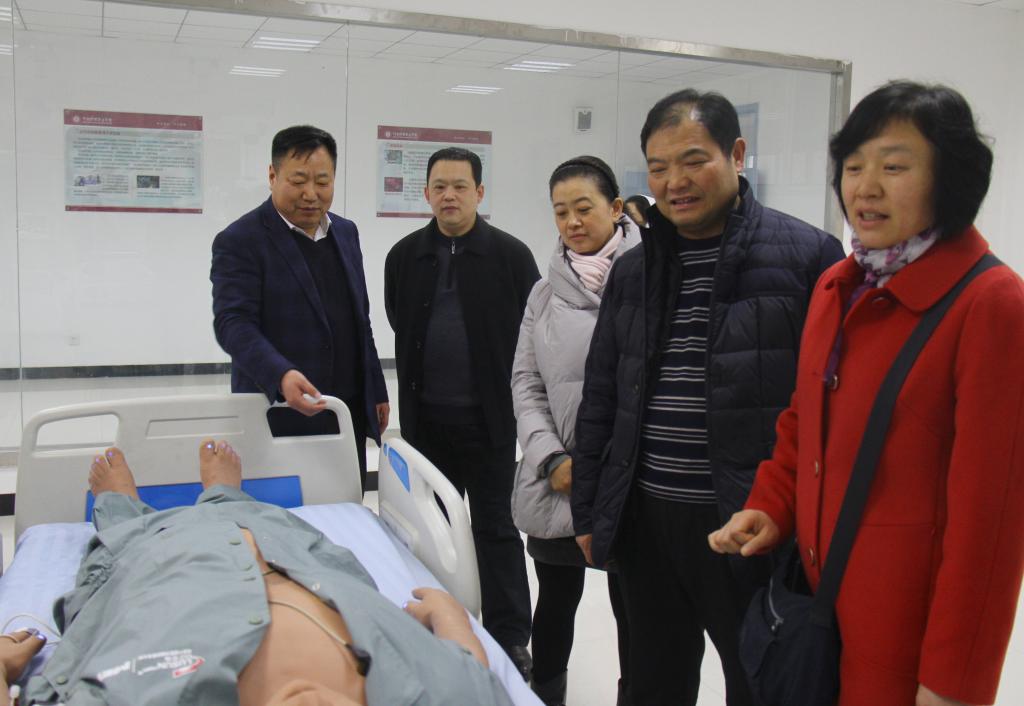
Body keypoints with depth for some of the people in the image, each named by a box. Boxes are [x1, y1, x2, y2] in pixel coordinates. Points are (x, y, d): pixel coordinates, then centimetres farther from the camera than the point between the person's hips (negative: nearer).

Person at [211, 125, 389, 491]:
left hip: (349, 415, 6)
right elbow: (233, 323, -18)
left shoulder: (346, 232, 13)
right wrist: (281, 375, -34)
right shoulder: (239, 241, -8)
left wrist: (376, 391, 16)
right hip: (281, 418, -6)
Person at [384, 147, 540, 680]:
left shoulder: (510, 254, -5)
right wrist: (414, 390, 11)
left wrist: (514, 396, -2)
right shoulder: (405, 256, 5)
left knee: (495, 527, 5)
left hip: (490, 416, -3)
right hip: (426, 416, 4)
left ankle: (509, 638, 16)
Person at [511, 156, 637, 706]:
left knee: (633, 610, 9)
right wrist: (552, 458, -3)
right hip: (557, 483, 4)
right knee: (555, 604, 18)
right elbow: (526, 382, 9)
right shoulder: (546, 292, 9)